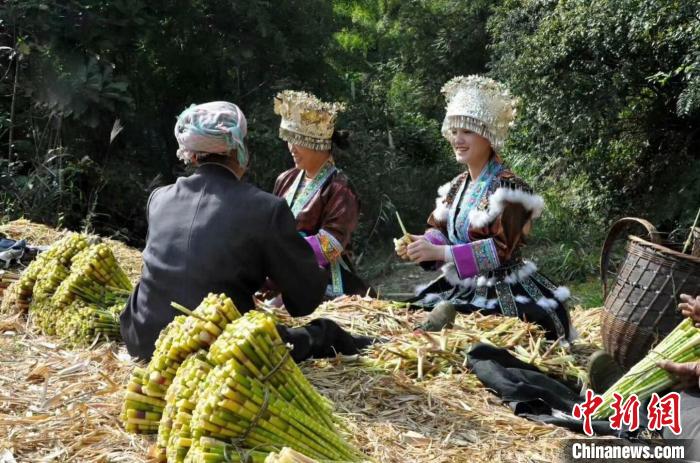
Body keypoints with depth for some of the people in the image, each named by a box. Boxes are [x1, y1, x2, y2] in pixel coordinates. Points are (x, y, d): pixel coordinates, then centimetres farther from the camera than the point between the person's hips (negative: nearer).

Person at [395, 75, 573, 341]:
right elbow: (440, 231, 9)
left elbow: (501, 249, -22)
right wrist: (419, 243, -15)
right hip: (461, 288, 7)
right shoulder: (457, 185, 10)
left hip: (503, 295, -7)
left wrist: (438, 252, -28)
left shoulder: (507, 187, -14)